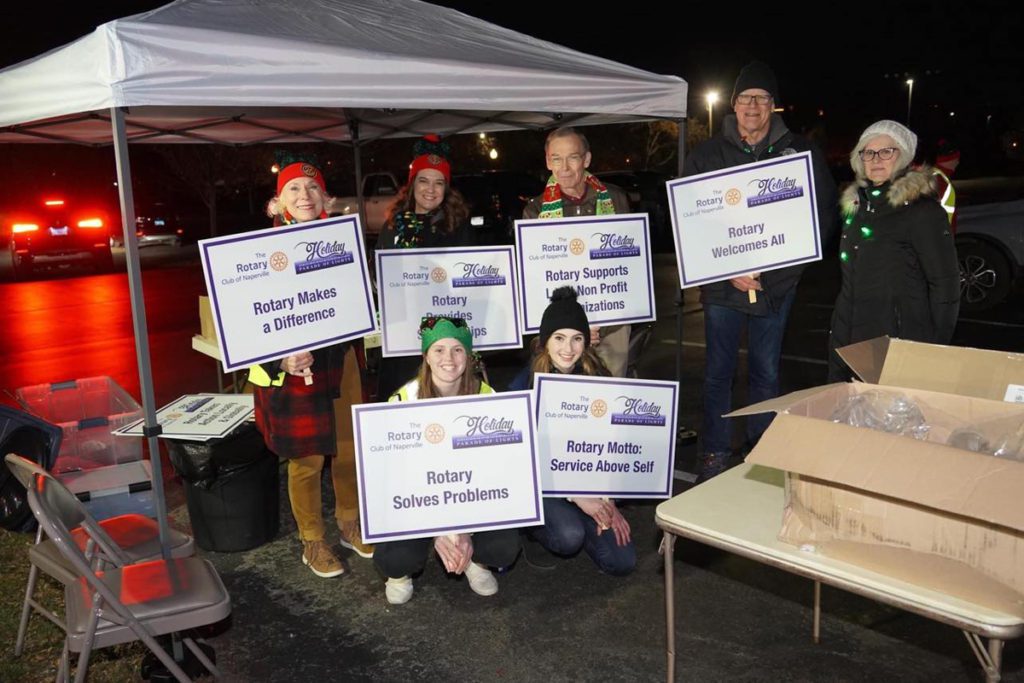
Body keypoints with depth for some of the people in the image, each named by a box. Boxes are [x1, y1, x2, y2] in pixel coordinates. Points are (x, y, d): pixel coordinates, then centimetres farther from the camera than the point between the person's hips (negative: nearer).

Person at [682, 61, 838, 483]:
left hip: (776, 283, 1)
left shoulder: (800, 152, 2)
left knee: (766, 373, 12)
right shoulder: (707, 155, 0)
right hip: (721, 282, 0)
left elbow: (824, 213, 2)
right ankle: (715, 455, 20)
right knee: (718, 372, 7)